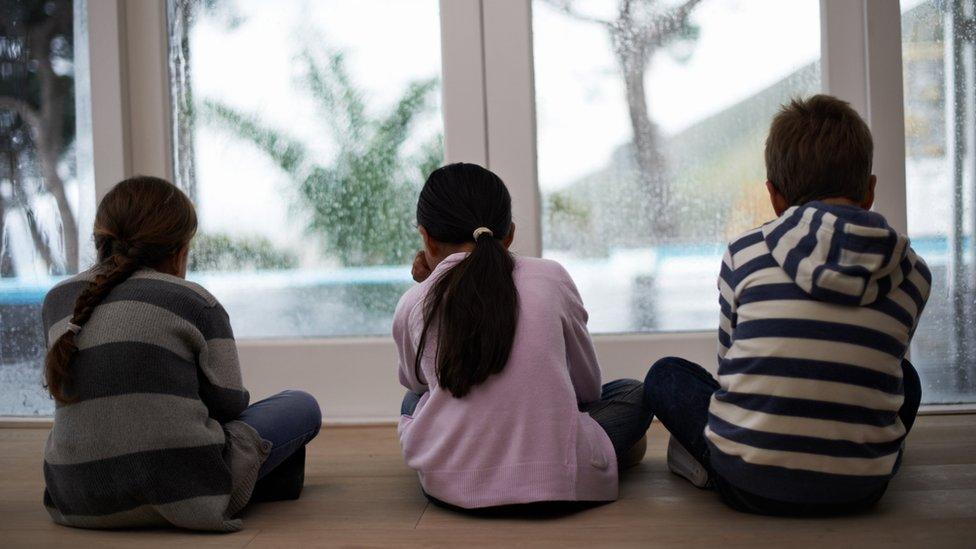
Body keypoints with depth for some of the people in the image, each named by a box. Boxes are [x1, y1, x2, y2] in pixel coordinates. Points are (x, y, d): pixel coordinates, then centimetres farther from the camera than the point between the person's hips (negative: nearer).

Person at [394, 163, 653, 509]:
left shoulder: (411, 306, 2)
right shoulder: (551, 278, 1)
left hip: (449, 487, -1)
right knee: (632, 393, 27)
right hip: (556, 482, 2)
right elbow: (588, 386, 12)